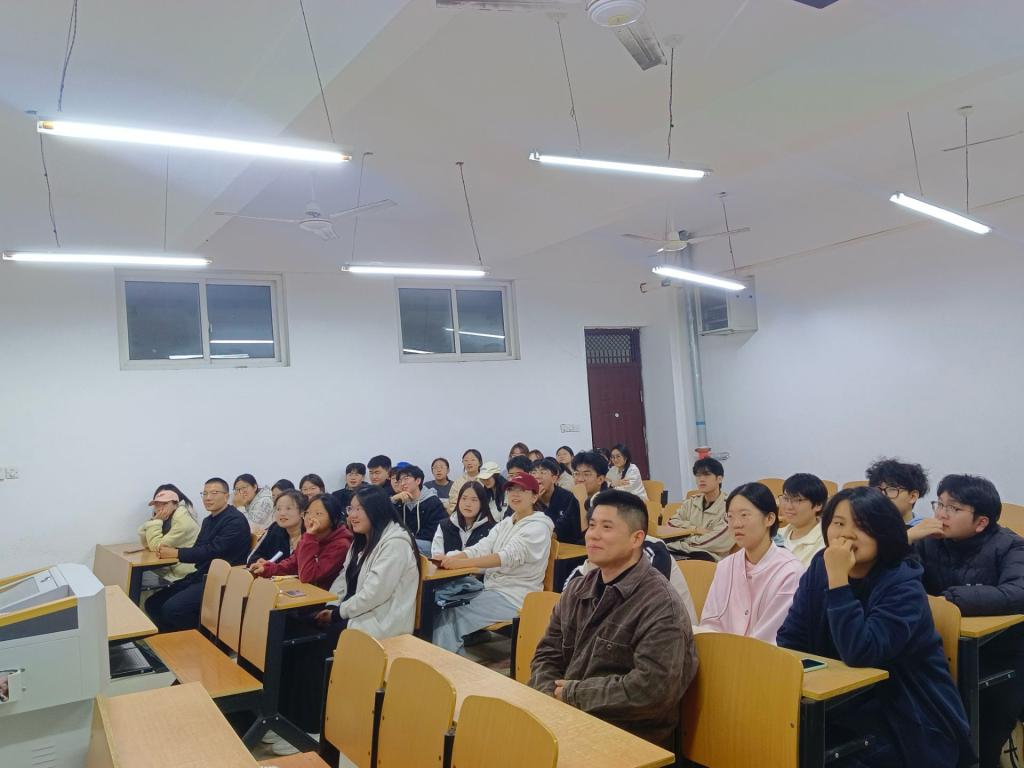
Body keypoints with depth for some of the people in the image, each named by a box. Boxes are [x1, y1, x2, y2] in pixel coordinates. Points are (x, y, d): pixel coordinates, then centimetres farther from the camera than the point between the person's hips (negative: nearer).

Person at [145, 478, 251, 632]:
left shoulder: (236, 520, -13)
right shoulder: (209, 520, 17)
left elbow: (213, 551, -21)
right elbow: (198, 549, 15)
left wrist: (176, 553, -15)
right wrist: (171, 550, -4)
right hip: (201, 577, 9)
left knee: (172, 608, -23)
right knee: (153, 603, 1)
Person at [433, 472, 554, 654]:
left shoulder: (538, 527, -11)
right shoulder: (505, 523, 14)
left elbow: (508, 557, -26)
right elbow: (481, 548, 0)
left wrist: (461, 563, -35)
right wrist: (450, 559, -20)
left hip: (515, 597, -7)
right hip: (492, 589, 7)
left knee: (453, 616, -16)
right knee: (444, 606, -8)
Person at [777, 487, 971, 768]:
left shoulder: (903, 586, -19)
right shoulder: (820, 567, -2)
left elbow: (859, 653, -30)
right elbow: (790, 639, -2)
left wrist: (838, 579, -33)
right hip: (845, 710, 5)